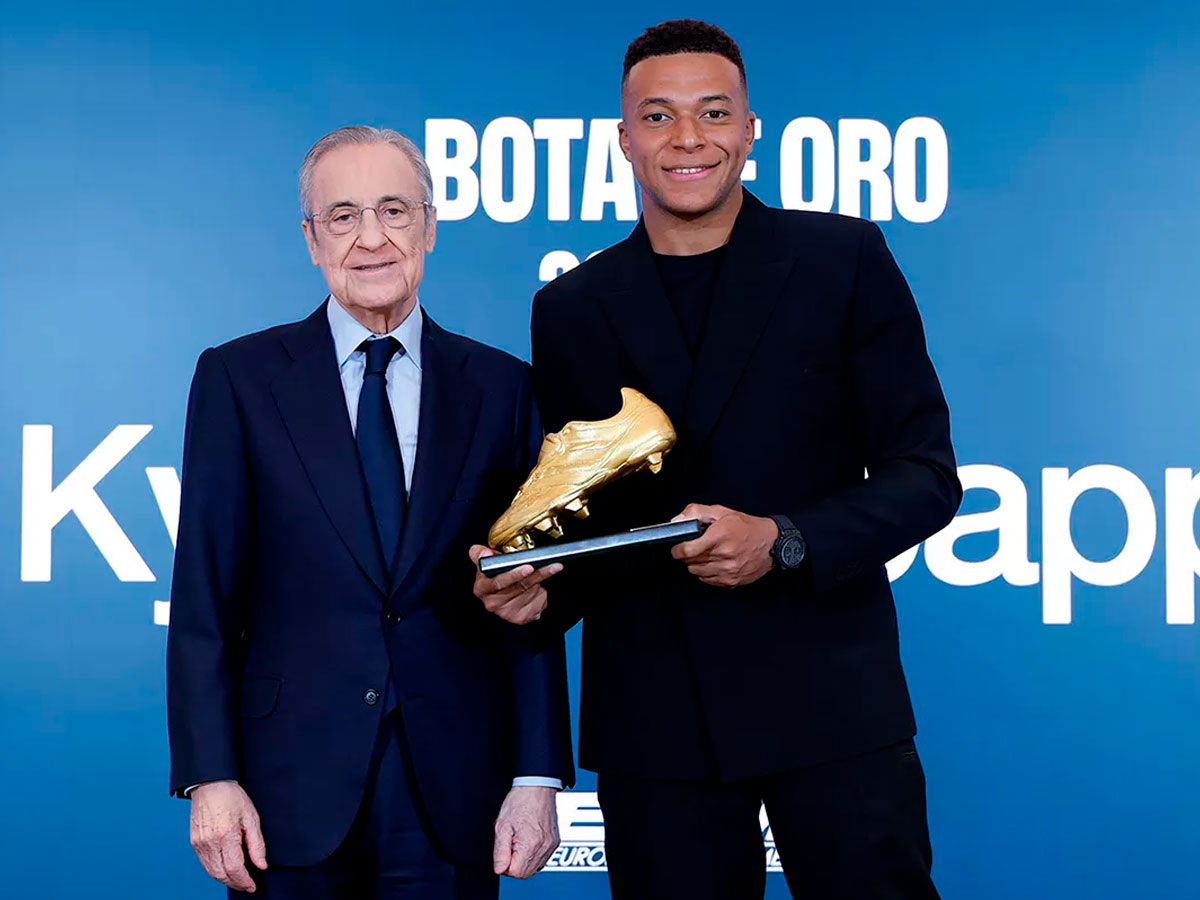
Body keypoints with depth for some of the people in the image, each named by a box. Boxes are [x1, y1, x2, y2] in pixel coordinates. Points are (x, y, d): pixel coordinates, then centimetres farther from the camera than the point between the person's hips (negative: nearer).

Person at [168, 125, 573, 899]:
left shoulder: (502, 387, 5)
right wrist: (209, 778, -8)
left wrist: (538, 778, -2)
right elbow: (205, 597, -1)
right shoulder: (238, 379, 2)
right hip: (293, 792, -1)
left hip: (454, 796, 1)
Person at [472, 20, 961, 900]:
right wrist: (539, 587, -8)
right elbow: (574, 512, 14)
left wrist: (784, 541, -16)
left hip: (828, 696, -1)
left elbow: (924, 475, -1)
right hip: (653, 717, 2)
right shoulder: (570, 308, 9)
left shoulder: (843, 258, 2)